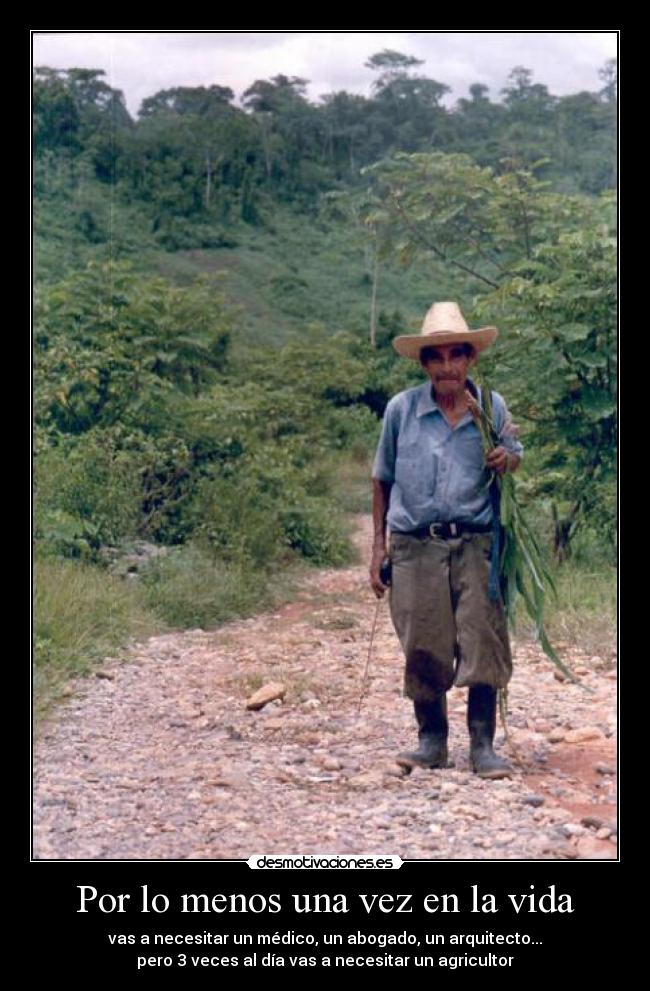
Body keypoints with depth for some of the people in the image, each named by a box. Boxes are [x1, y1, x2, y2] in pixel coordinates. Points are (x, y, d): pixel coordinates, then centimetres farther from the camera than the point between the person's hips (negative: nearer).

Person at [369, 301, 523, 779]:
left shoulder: (492, 407, 6)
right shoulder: (401, 409, 5)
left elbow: (516, 458, 19)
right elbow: (382, 480, 13)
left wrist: (508, 461, -7)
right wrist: (378, 545, 8)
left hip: (476, 546, 0)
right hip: (415, 547, 0)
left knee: (484, 645, -4)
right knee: (423, 650, 6)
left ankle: (484, 745, 8)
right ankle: (432, 740, 22)